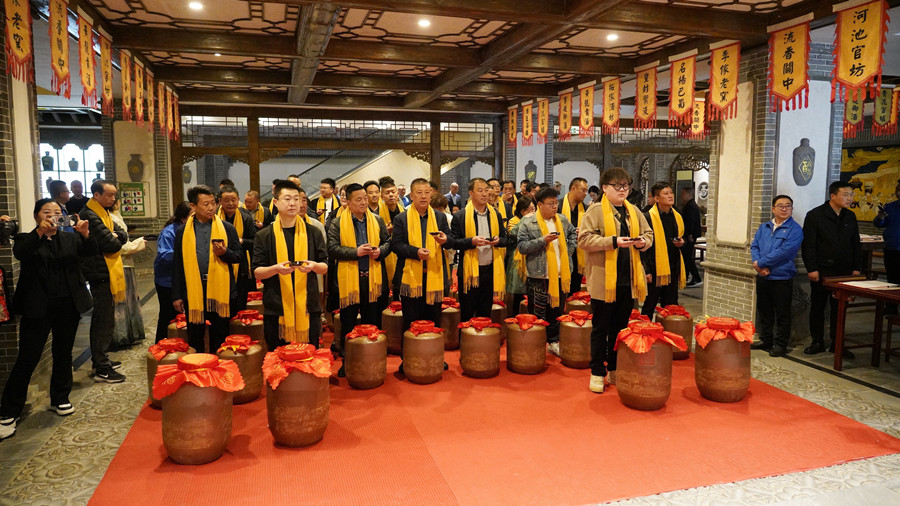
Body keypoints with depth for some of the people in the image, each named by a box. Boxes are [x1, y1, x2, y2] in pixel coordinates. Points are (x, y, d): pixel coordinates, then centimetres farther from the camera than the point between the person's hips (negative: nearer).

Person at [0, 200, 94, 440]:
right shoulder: (27, 239, 3)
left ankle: (60, 399, 27)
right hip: (38, 308, -3)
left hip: (68, 306, 3)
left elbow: (90, 251, -6)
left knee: (63, 353, 12)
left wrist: (85, 234, -26)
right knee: (27, 358, -3)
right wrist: (40, 232, -33)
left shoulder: (70, 238, 11)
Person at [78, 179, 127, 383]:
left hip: (105, 273, 11)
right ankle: (101, 369, 0)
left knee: (102, 319, 17)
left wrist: (116, 236, -12)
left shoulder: (103, 213, 16)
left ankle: (100, 360, 29)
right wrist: (116, 240, -2)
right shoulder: (90, 216, -17)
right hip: (101, 274, -11)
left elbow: (122, 235, 9)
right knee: (104, 321, -6)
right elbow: (111, 244, -23)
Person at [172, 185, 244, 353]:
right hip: (193, 291, 1)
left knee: (220, 338, 9)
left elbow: (239, 256, 6)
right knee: (194, 339, 10)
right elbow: (178, 265, 7)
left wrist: (225, 253, -16)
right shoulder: (183, 232, 5)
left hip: (220, 290, 0)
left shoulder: (227, 228, 3)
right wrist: (177, 296, 5)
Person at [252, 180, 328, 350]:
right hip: (276, 309, -1)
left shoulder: (313, 233, 7)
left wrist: (314, 266, -14)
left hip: (308, 306, 1)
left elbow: (325, 267, 8)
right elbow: (257, 272, 1)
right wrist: (276, 268, -19)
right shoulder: (264, 236, 3)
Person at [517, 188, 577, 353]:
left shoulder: (563, 220, 9)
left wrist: (569, 250, 9)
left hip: (560, 276, 5)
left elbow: (573, 234, 24)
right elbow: (522, 246, -13)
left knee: (557, 311, 14)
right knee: (537, 314, 2)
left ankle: (554, 341, 27)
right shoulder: (527, 223, -7)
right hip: (539, 277, -5)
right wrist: (543, 240, -20)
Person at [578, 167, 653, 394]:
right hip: (603, 280, -5)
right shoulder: (595, 211, -6)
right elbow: (584, 239, -14)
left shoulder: (634, 211, 12)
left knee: (620, 327, 14)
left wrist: (643, 242, -3)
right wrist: (613, 241, -22)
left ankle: (615, 370, 26)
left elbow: (648, 233, 20)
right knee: (601, 328, 4)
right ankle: (597, 373, 14)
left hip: (628, 280, 6)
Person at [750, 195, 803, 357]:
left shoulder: (795, 229, -8)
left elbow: (784, 251, -19)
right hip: (763, 277, 6)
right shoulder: (764, 227, 11)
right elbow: (754, 246, 5)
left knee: (782, 314, 5)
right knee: (764, 311, 15)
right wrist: (759, 266, -13)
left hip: (782, 278, -6)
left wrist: (760, 263, -16)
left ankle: (781, 344, 16)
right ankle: (765, 340, 28)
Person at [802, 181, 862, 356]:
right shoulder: (815, 215, -6)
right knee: (817, 307, 5)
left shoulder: (850, 217, 10)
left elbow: (856, 245, 15)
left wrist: (857, 268, 8)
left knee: (839, 308, 9)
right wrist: (811, 269, -13)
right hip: (821, 271, -4)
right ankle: (818, 342, 16)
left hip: (844, 272, 4)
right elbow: (808, 245, -8)